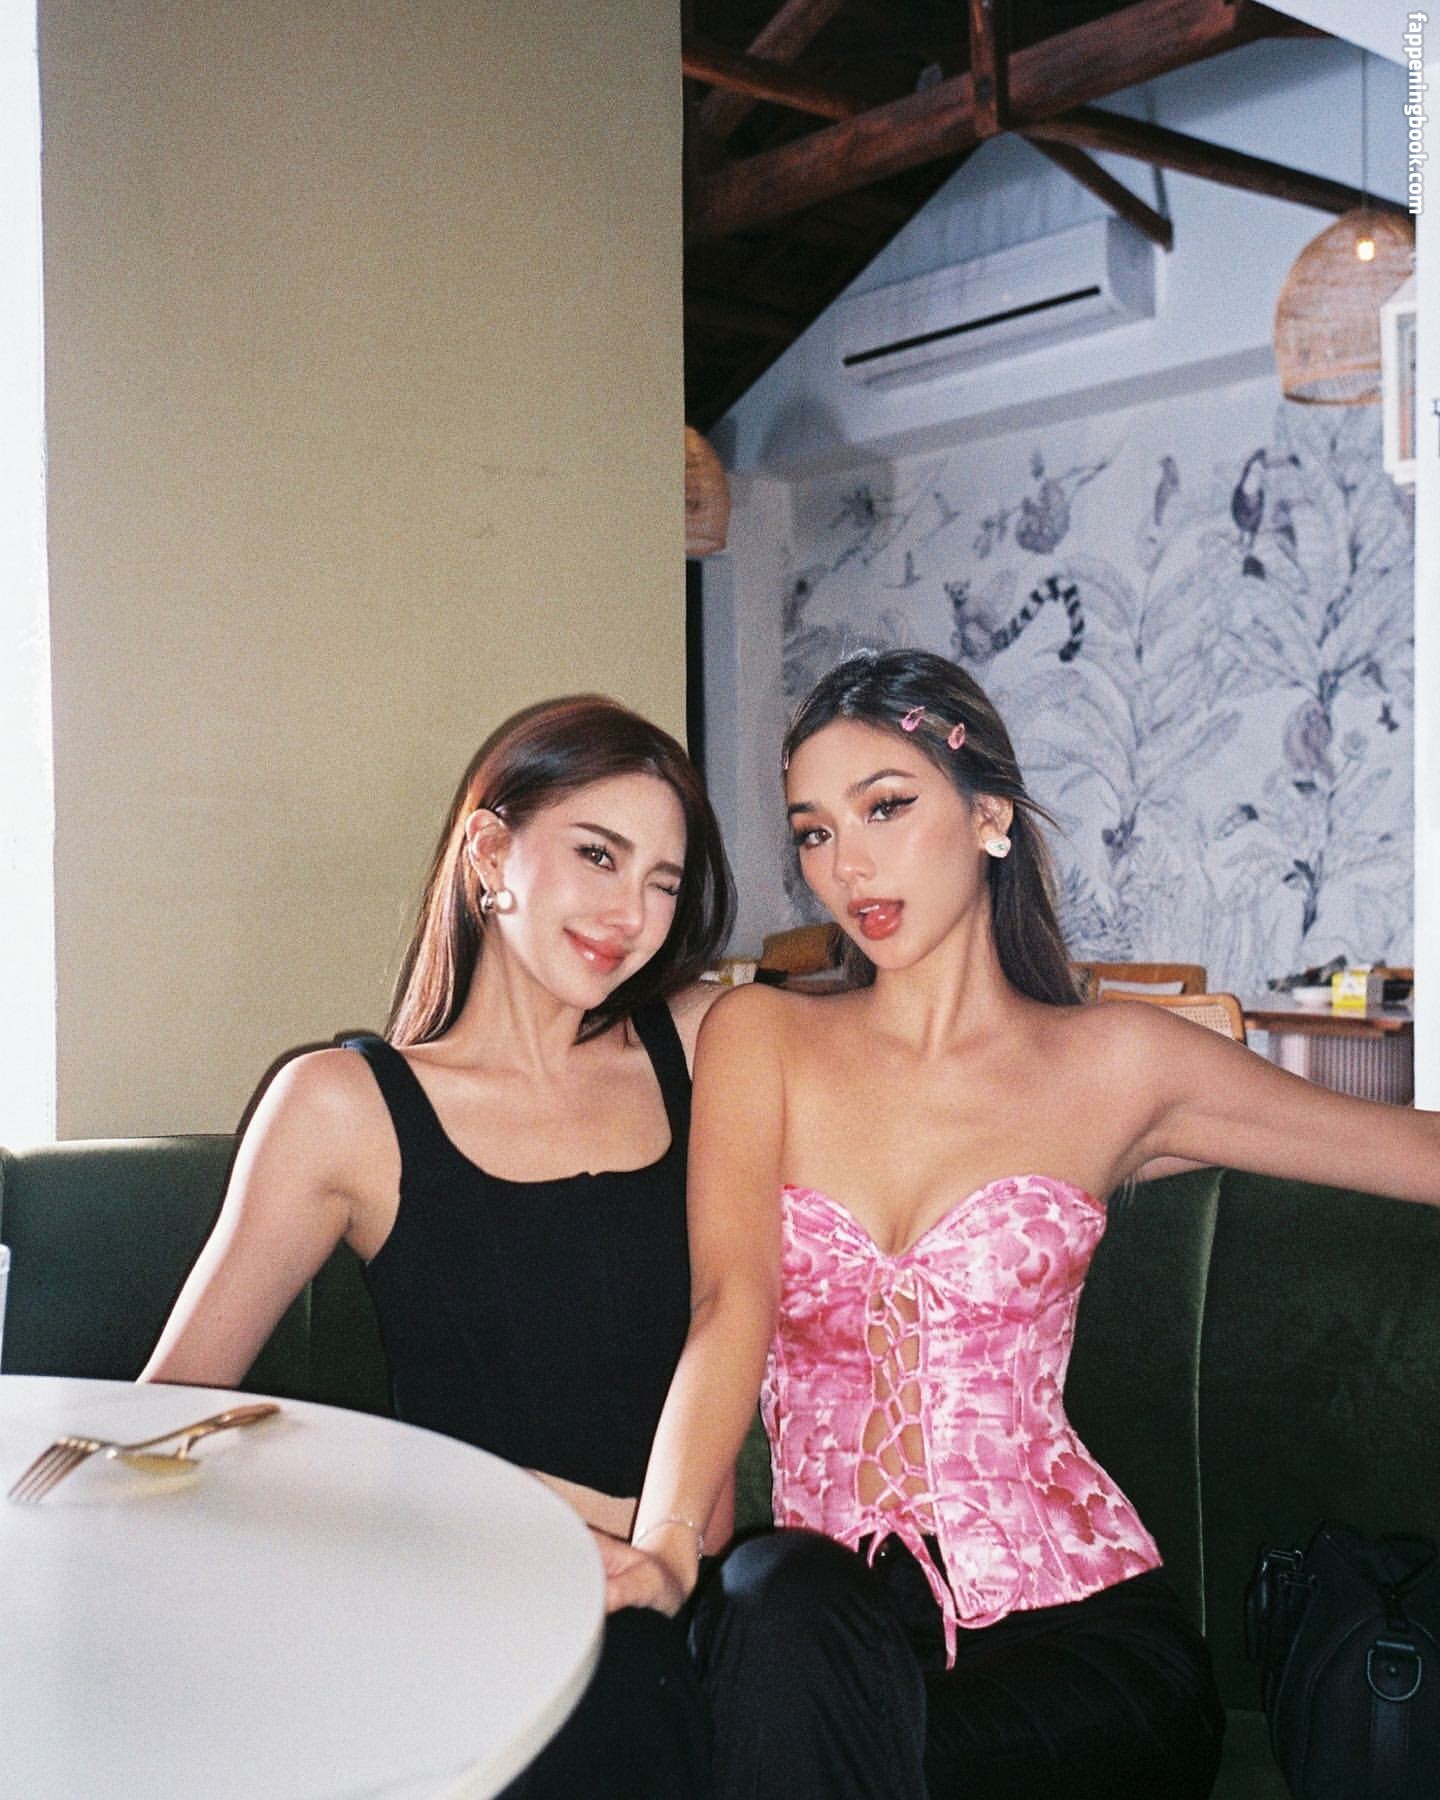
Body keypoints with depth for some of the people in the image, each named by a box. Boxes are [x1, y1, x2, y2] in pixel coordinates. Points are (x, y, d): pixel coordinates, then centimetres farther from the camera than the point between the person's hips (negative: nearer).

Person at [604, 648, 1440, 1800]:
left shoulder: (1114, 1066, 6)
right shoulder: (760, 1037, 6)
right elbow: (734, 1299, -10)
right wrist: (665, 1543, -25)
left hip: (1072, 1617, -1)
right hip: (831, 1595, 2)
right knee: (778, 1598, -32)